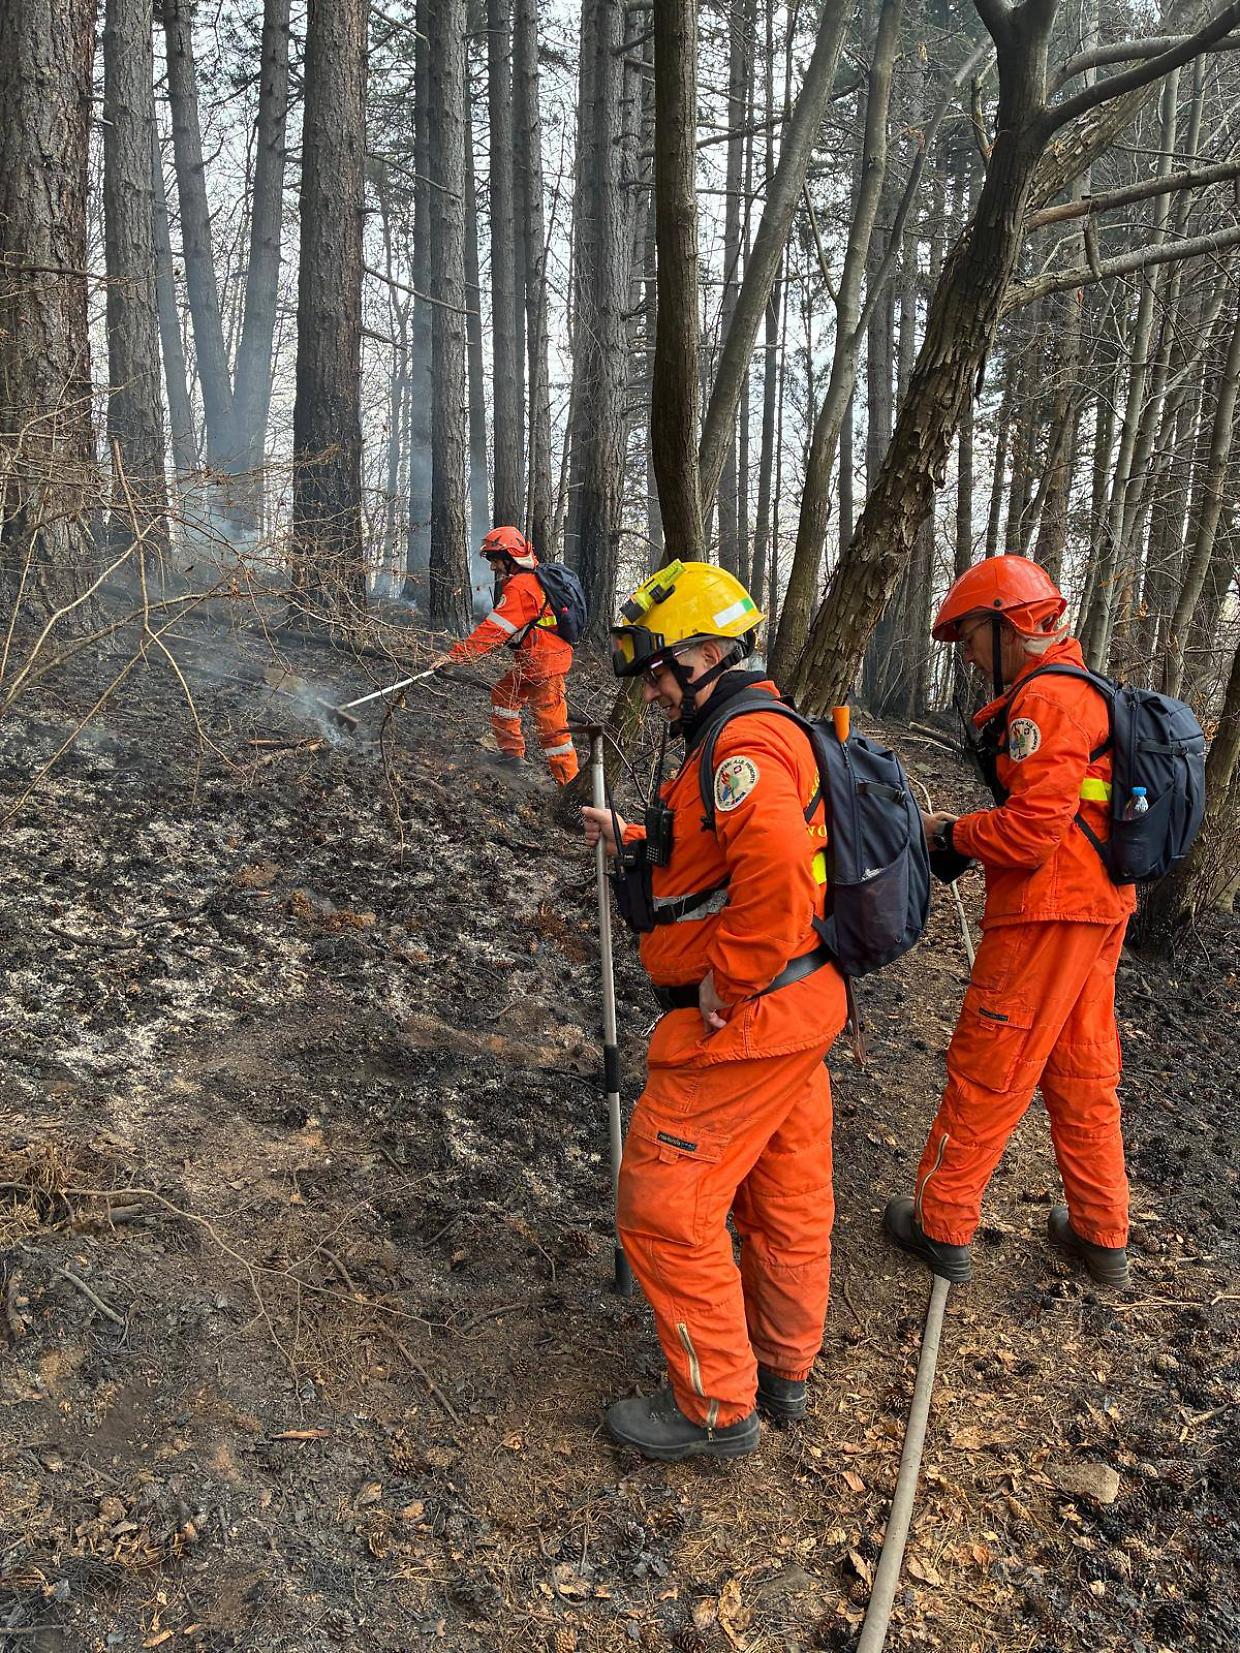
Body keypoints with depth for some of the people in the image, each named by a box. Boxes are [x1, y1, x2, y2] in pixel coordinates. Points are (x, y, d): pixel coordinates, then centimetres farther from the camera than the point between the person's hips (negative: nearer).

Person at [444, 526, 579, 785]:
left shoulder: (519, 588, -18)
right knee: (503, 694, 23)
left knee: (551, 725, -6)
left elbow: (493, 629, -23)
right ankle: (511, 754, 32)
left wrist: (456, 655, -23)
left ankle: (572, 784, -1)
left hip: (543, 663, -10)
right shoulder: (534, 579, 13)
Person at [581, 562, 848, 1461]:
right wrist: (633, 844, 12)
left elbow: (776, 874, -37)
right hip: (799, 1012, 11)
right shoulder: (765, 734, 13)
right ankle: (784, 1369, 41)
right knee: (787, 1198, 22)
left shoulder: (743, 750, -21)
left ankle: (717, 1408, 18)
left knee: (665, 1207, 2)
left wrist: (724, 985, -26)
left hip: (743, 1022, -11)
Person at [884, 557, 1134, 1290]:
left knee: (986, 1073, 2)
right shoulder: (1089, 692, 16)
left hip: (1045, 917, -10)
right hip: (1099, 908, 10)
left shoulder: (1043, 700, -17)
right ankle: (1103, 1236, 29)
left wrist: (952, 832, -7)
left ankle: (942, 1226, 15)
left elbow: (1031, 830, -23)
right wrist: (971, 831, 8)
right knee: (1083, 1075, 18)